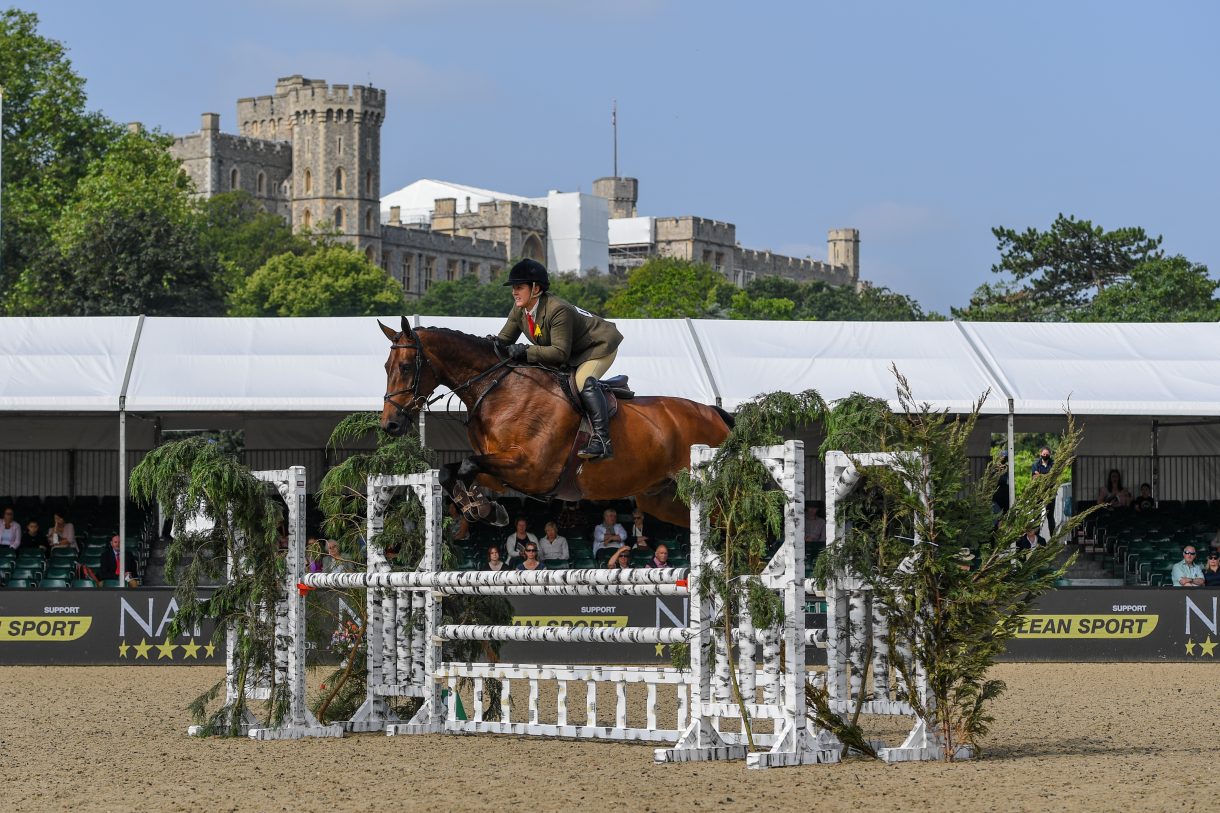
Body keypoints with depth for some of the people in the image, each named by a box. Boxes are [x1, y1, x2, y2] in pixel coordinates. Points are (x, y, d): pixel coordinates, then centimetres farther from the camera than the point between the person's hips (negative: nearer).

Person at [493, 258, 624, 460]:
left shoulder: (558, 311, -36)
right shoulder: (519, 311, -9)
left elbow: (560, 352, -38)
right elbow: (506, 338, -2)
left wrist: (526, 351, -45)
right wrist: (495, 343, -27)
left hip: (600, 345, -10)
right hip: (572, 356, 10)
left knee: (583, 381, -32)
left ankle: (601, 440, -38)